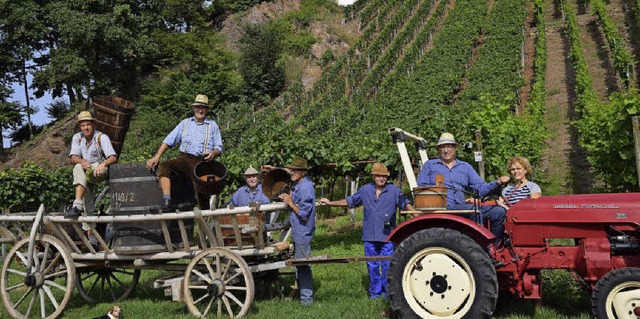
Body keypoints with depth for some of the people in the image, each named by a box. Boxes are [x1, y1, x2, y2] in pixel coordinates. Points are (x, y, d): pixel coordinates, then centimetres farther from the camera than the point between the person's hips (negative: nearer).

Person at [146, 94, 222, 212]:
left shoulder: (213, 125, 18)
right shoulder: (185, 123, 21)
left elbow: (219, 147, 13)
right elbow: (169, 140, 14)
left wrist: (213, 153, -12)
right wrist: (157, 156, 1)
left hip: (202, 162, -1)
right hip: (184, 159, 2)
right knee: (163, 166, -26)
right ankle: (167, 202, -32)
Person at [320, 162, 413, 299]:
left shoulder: (394, 190, 1)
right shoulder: (365, 190, 9)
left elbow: (405, 203, -1)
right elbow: (349, 201, 17)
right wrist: (330, 203, 14)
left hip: (387, 236, -3)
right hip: (370, 235, 3)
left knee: (387, 265, 0)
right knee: (372, 265, 10)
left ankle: (387, 292, 15)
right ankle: (375, 292, 22)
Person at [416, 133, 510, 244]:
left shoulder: (465, 167, 26)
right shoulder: (429, 165, 18)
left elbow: (481, 188, 19)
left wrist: (498, 182, 1)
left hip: (461, 208, 5)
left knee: (500, 211, -15)